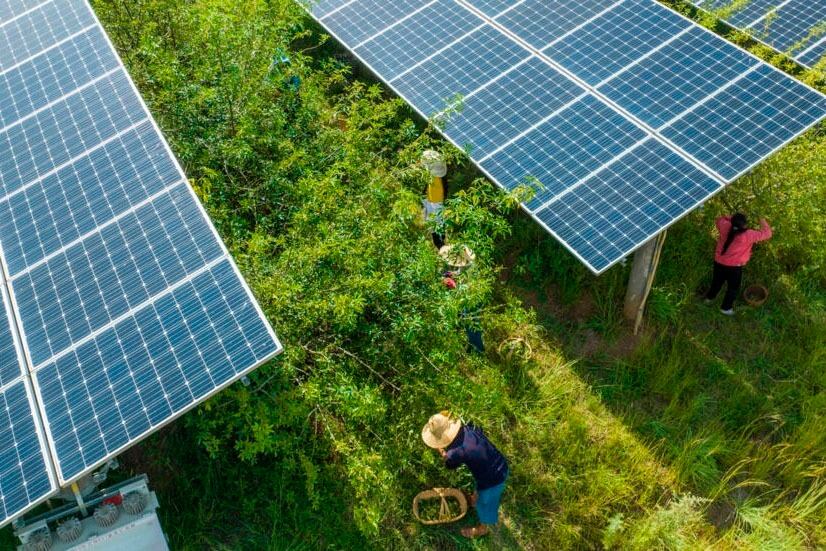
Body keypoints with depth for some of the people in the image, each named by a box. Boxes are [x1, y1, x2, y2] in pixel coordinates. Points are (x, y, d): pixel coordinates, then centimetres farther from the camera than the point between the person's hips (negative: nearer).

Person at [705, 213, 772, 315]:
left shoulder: (725, 227, -18)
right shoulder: (748, 235, -27)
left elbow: (720, 219, 6)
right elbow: (766, 234, -14)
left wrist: (733, 219, -3)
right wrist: (763, 223, 3)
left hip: (719, 262, 5)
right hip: (734, 267, -4)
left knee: (717, 281, 30)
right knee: (733, 287, 19)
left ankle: (709, 297, 50)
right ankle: (726, 308, 31)